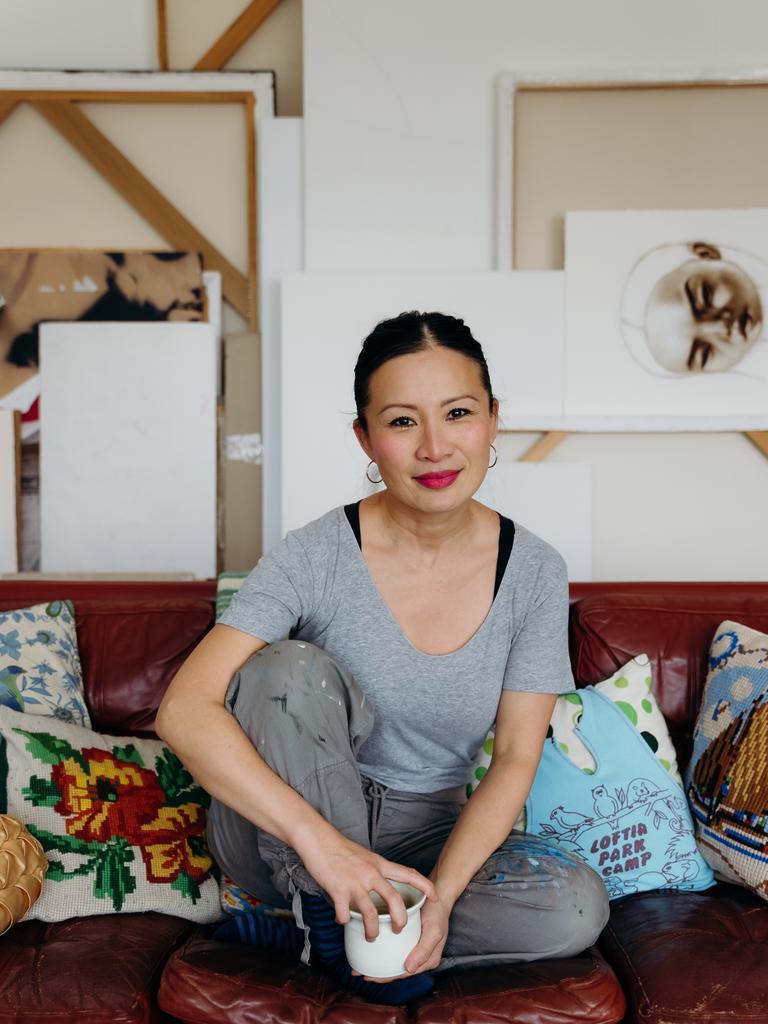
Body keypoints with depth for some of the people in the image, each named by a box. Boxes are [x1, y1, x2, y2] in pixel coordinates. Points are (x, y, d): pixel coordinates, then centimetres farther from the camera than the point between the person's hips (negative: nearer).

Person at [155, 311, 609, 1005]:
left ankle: (296, 925, -9)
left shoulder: (535, 573, -10)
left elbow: (516, 757, -8)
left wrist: (441, 893, -22)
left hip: (430, 836, 3)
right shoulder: (320, 557, -19)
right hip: (281, 837, -3)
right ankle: (335, 920, -13)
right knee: (292, 669, -30)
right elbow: (184, 711, -27)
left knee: (576, 908, -23)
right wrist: (319, 839, -36)